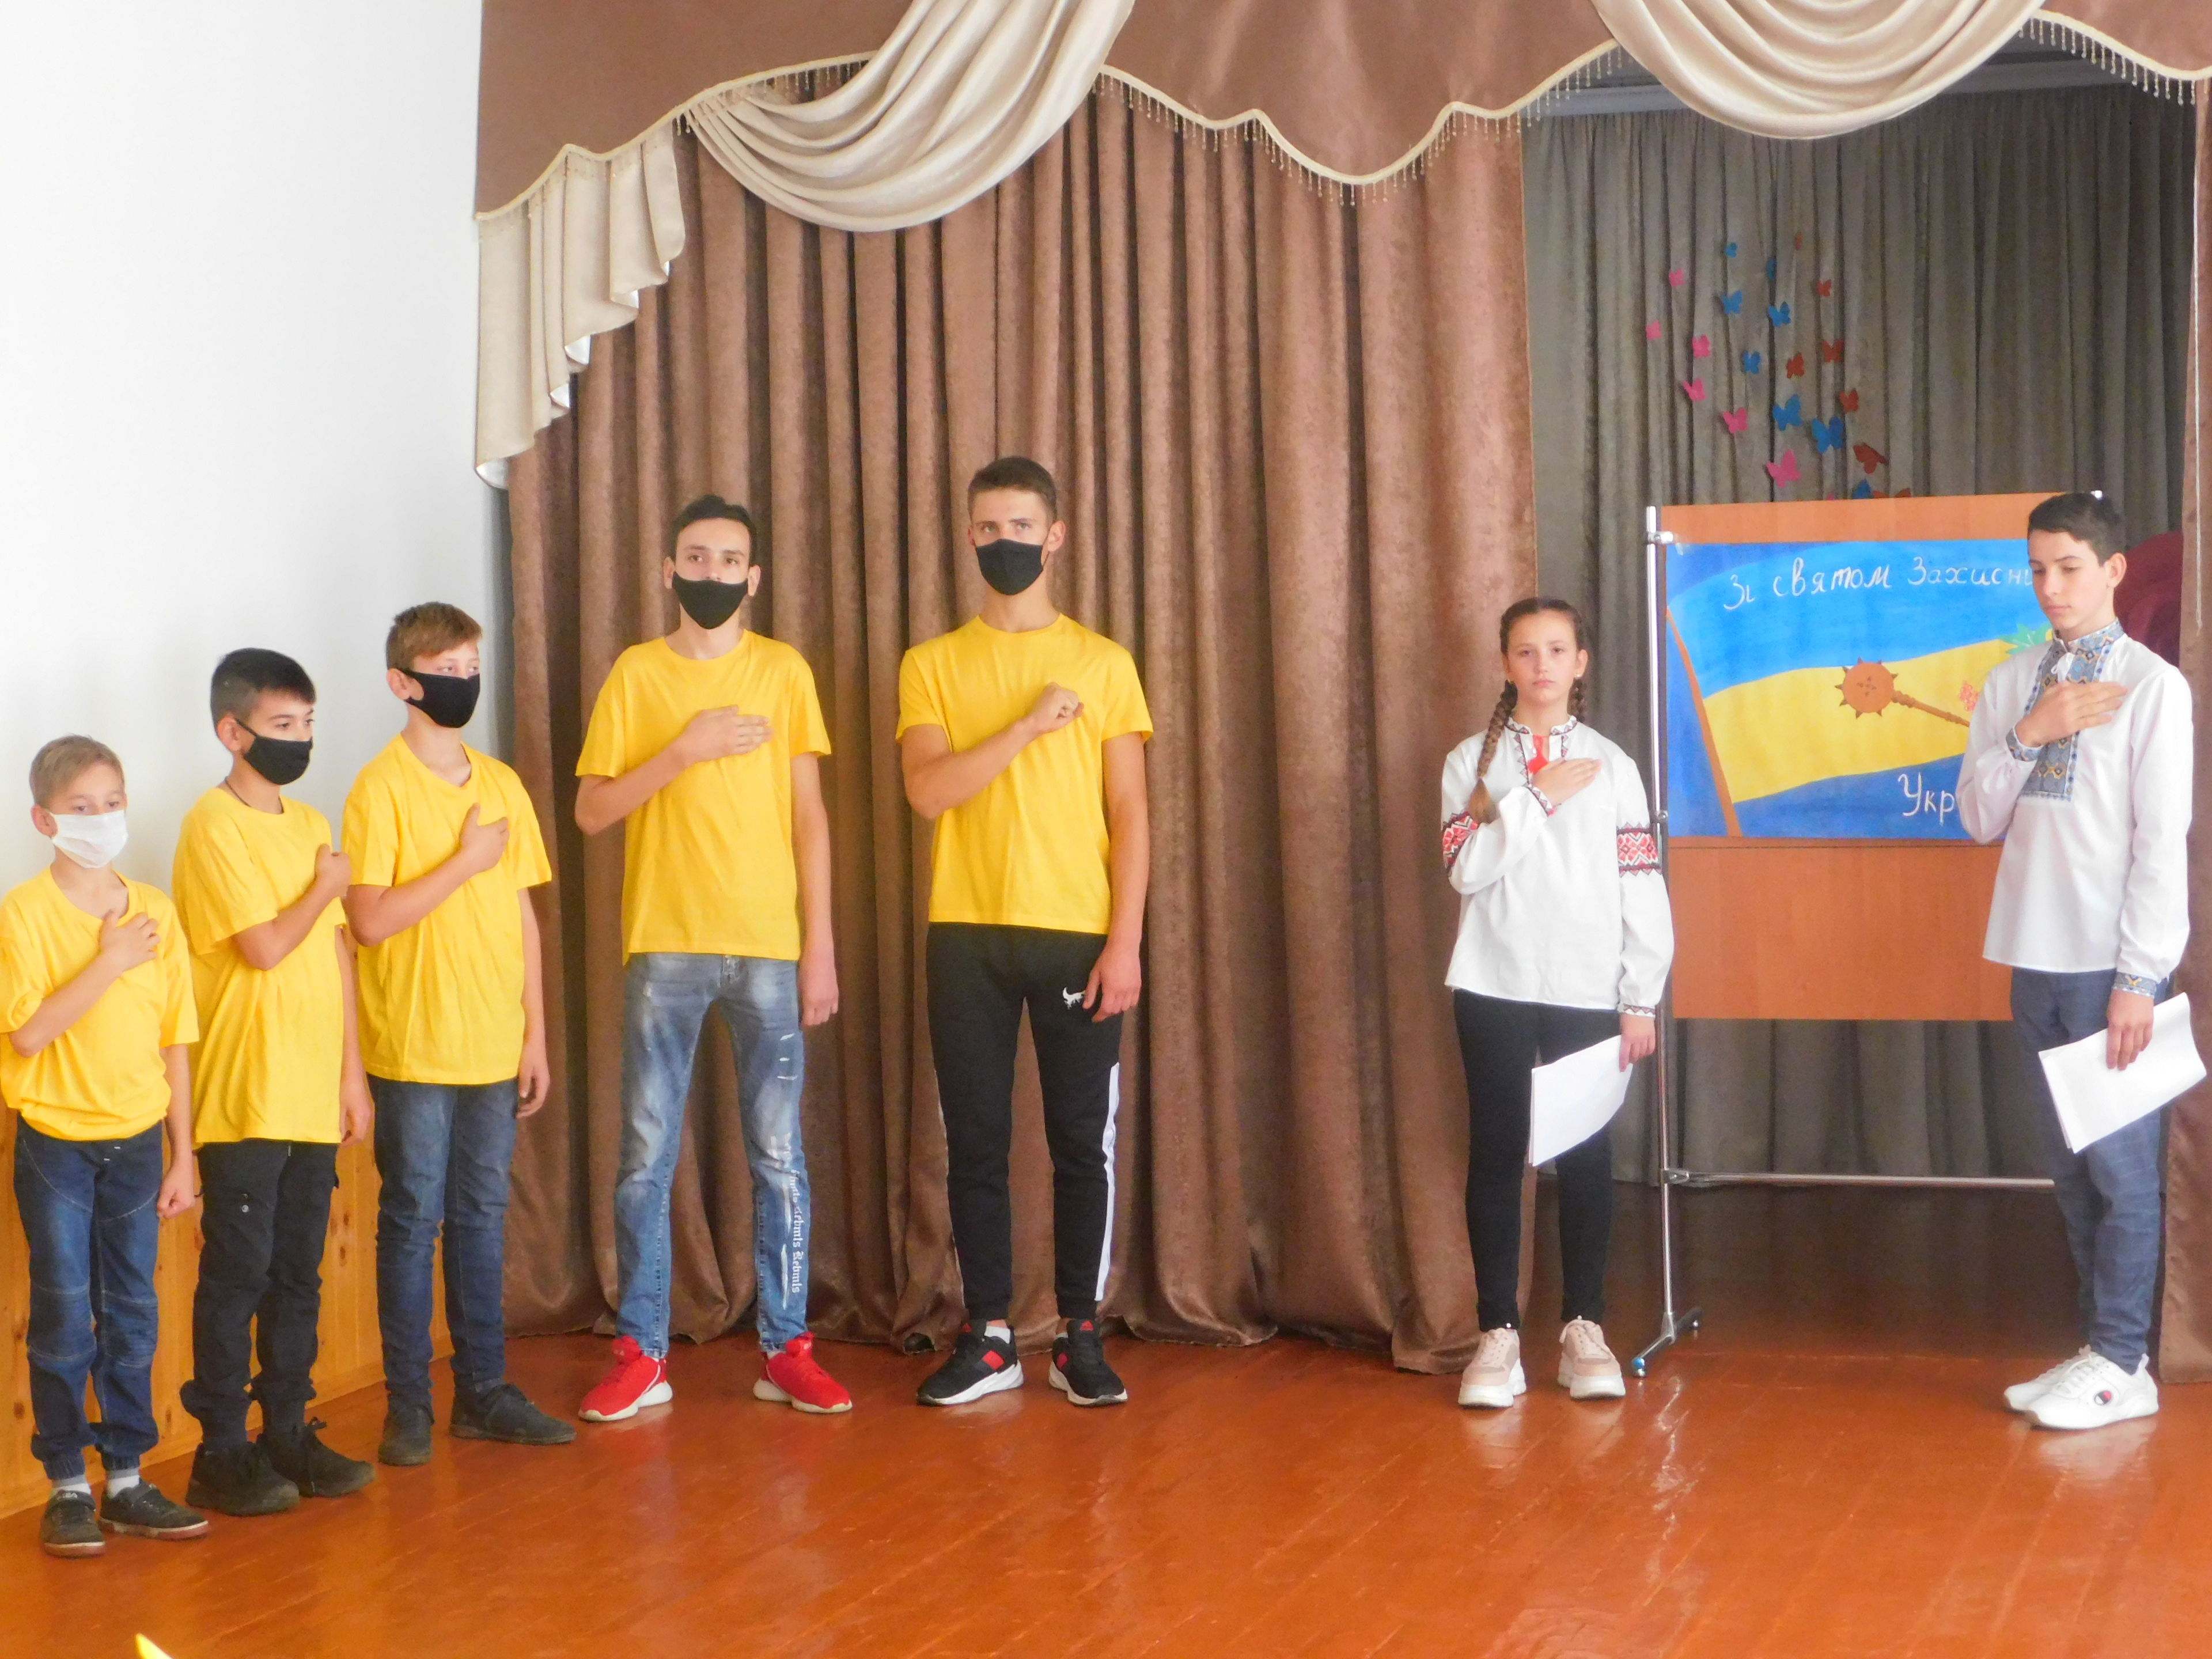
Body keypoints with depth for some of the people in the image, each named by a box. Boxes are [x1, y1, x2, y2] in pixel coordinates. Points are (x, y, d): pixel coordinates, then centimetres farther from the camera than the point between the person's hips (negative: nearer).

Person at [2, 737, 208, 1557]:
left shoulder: (154, 911, 3)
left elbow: (175, 1041, 6)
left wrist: (182, 1153, 6)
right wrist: (108, 961, -21)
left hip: (137, 1141, 4)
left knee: (133, 1315, 10)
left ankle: (127, 1479, 20)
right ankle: (67, 1488, 12)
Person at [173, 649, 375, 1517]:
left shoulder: (311, 825, 13)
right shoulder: (214, 827, -10)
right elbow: (265, 945, -18)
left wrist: (353, 1071, 12)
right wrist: (327, 886, -2)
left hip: (312, 1100, 7)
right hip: (243, 1103, -7)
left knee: (298, 1274, 12)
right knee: (237, 1274, -2)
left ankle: (287, 1435, 20)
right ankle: (221, 1455, 5)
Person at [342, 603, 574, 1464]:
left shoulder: (502, 785, 9)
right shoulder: (381, 789, -7)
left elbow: (523, 915, 12)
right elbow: (371, 920, -16)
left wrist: (535, 1033, 9)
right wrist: (466, 861, -15)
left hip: (494, 1046, 5)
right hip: (414, 1048, -5)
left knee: (482, 1216, 11)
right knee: (413, 1219, 1)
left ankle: (483, 1390, 19)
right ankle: (408, 1404, 8)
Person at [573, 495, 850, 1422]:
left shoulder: (783, 671, 7)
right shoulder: (637, 673, 6)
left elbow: (809, 815, 5)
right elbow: (591, 811, 2)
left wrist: (820, 943, -2)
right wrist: (683, 752, -11)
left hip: (769, 947, 0)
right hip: (664, 948, 0)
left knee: (779, 1158, 2)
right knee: (646, 1157, 2)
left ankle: (786, 1349, 10)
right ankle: (639, 1356, 9)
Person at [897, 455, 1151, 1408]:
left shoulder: (1102, 663, 6)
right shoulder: (933, 666, 7)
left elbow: (1129, 813, 2)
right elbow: (928, 790, -8)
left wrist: (1126, 939, -6)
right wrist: (1029, 725, -14)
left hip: (1079, 934, -1)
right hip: (968, 934, 1)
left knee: (1082, 1139, 1)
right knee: (974, 1140, 3)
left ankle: (1079, 1334, 10)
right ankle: (989, 1336, 12)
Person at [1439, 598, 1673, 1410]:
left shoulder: (1611, 766, 7)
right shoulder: (1472, 762, 6)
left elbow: (1643, 888, 4)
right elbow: (1466, 869, -8)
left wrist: (1642, 999, 0)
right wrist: (1537, 797, -14)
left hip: (1588, 991, 0)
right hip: (1495, 987, 0)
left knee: (1587, 1154, 0)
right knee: (1497, 1151, 0)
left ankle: (1583, 1328, 8)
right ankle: (1498, 1333, 4)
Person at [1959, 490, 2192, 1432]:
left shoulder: (2152, 685, -6)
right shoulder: (2010, 684, 10)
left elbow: (2164, 839, -10)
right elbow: (1978, 818, 7)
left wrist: (2140, 975, -14)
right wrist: (2029, 735, -9)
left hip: (2112, 964, -5)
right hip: (2035, 959, 6)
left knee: (2121, 1163, -1)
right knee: (2071, 1166, 11)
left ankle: (2122, 1366, 6)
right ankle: (2100, 1347, 19)